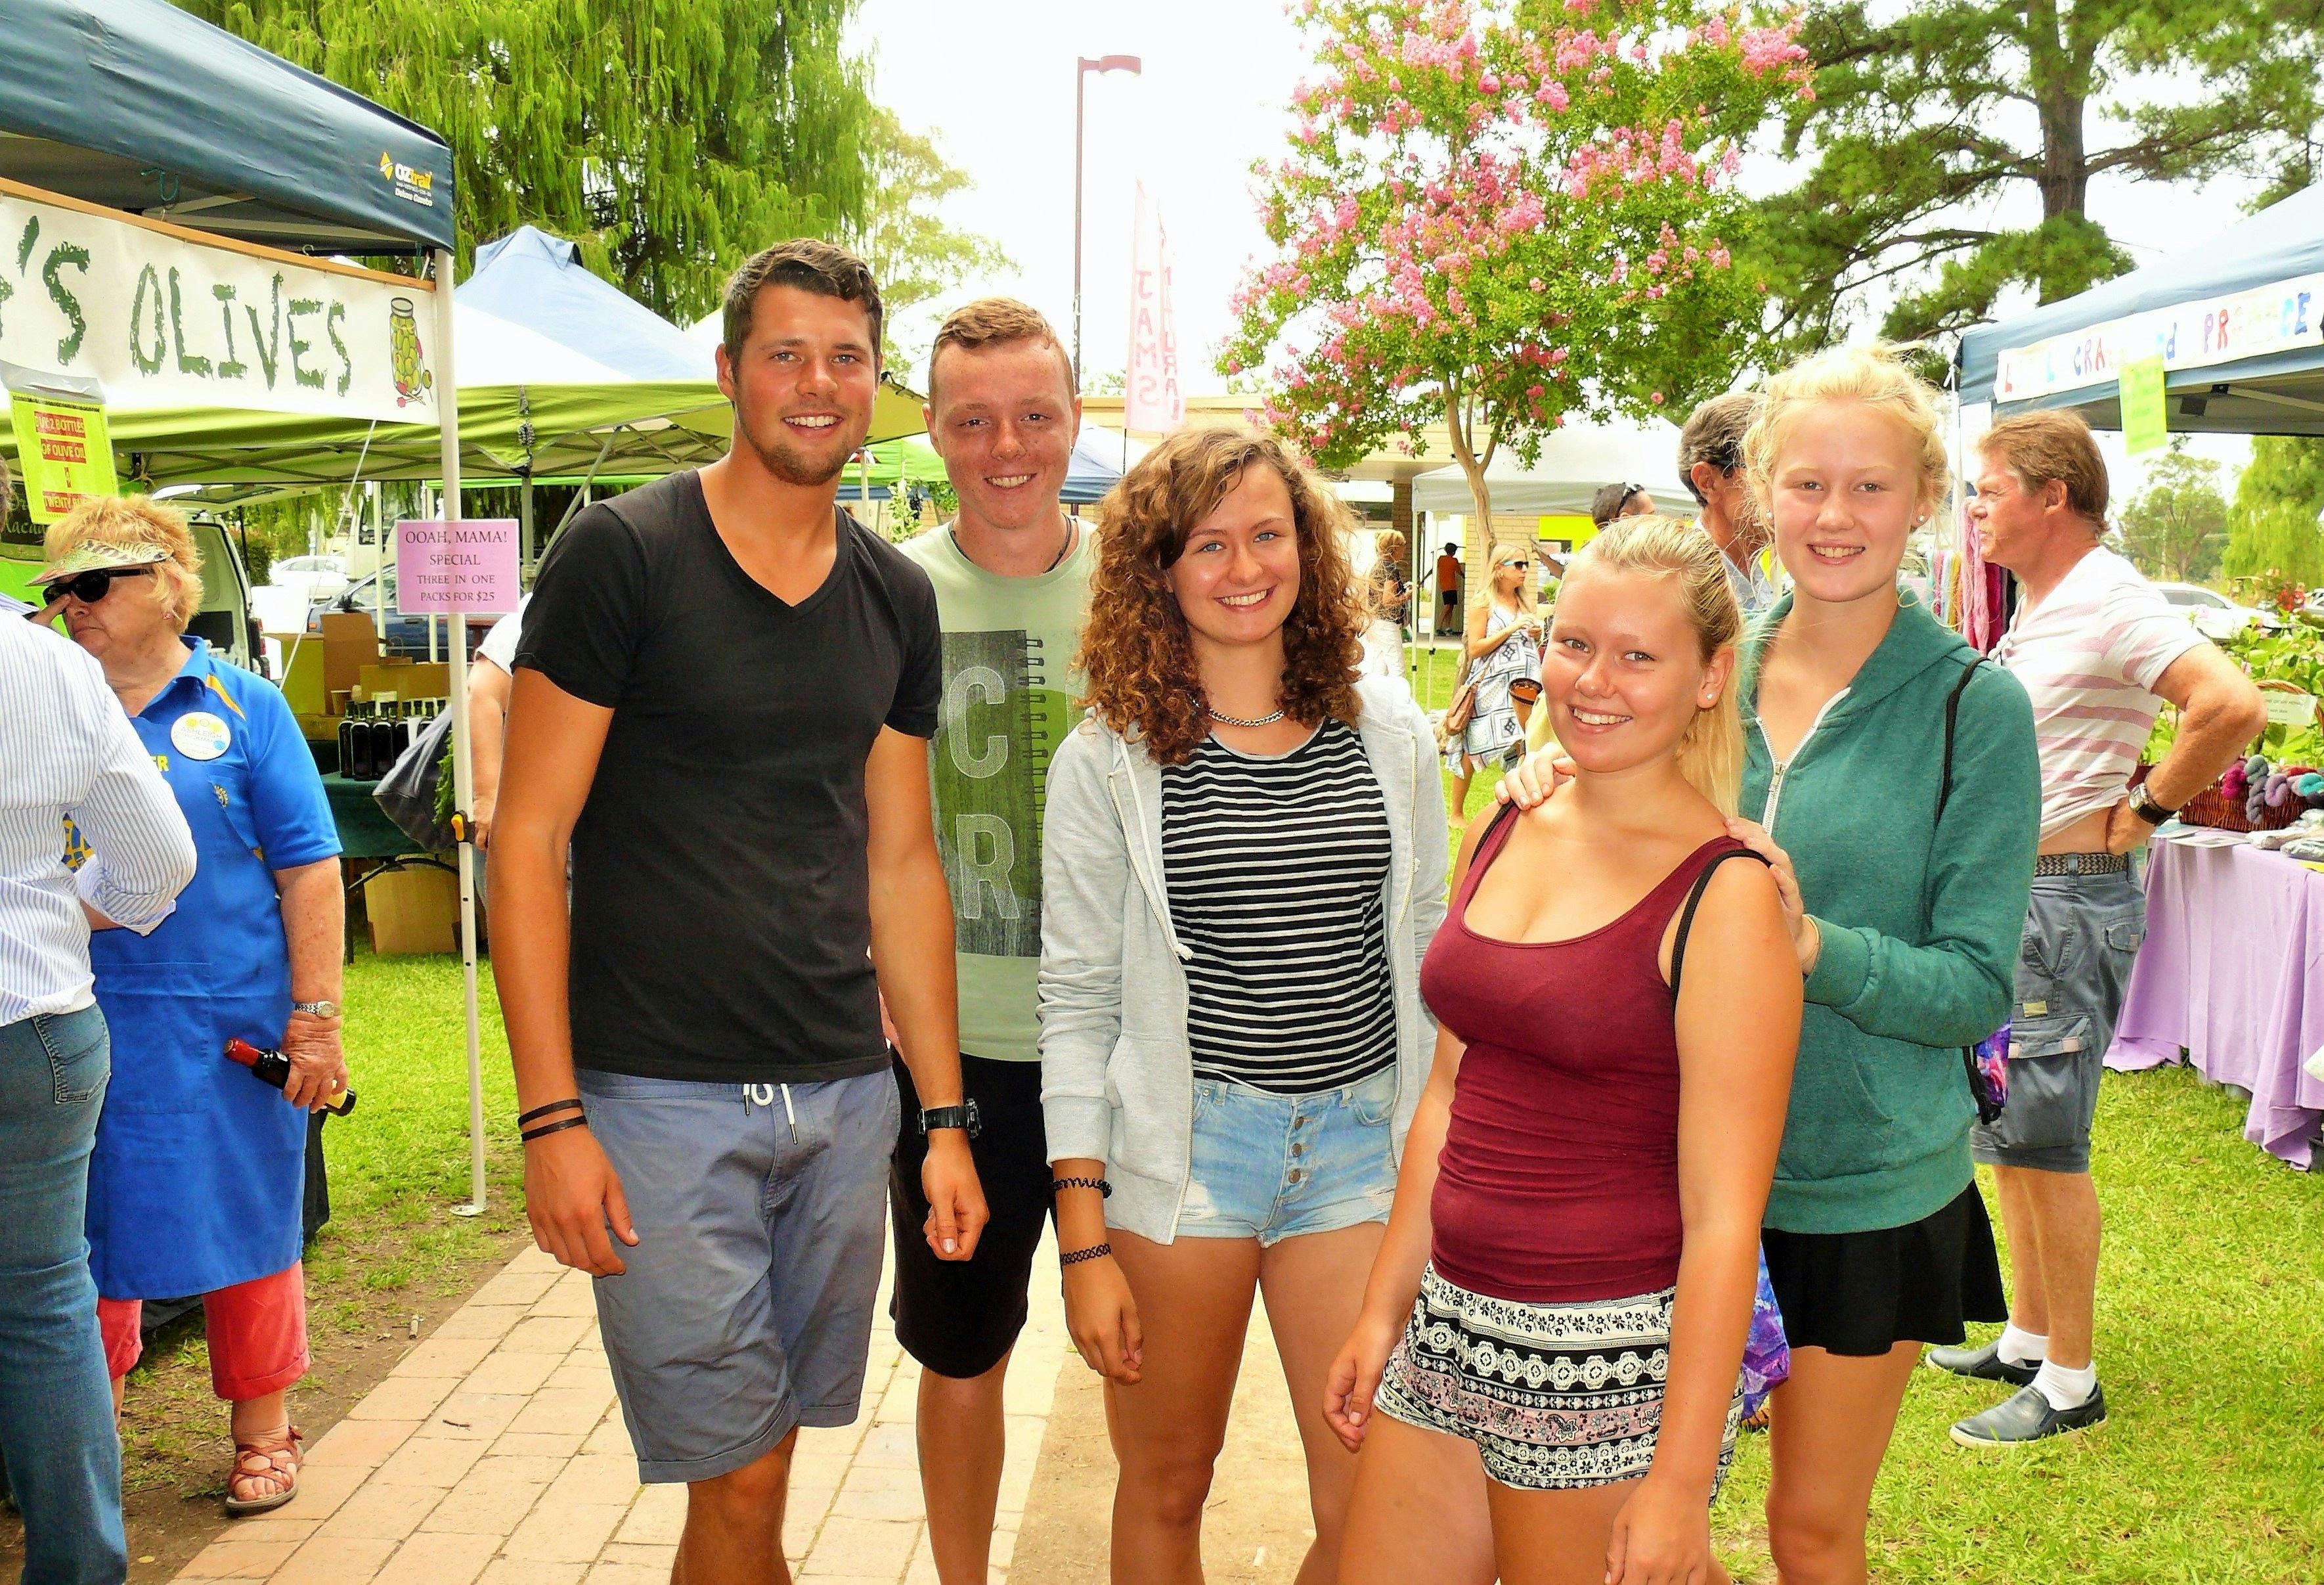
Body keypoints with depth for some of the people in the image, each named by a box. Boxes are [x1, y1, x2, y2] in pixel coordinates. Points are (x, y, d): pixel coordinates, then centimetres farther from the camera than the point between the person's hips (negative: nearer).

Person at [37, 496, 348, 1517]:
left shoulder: (241, 707, 0)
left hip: (228, 1025, -2)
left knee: (246, 1223, 9)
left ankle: (262, 1432, 26)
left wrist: (315, 1020, -8)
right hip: (83, 1026, 3)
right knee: (91, 1228, 12)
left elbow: (309, 869, -3)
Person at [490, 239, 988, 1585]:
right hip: (658, 1099, -4)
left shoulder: (897, 599, 9)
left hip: (845, 1094, 5)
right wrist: (552, 1114, -13)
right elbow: (530, 836, -7)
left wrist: (945, 1116, 10)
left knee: (762, 1457, 14)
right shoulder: (622, 555, -6)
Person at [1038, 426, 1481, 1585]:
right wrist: (1083, 1240, -7)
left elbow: (1425, 964, 11)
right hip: (1179, 1146, -2)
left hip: (1361, 1142, 2)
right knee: (1165, 1489, 14)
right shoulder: (1108, 761, -4)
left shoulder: (1390, 738, 4)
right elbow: (1078, 1003, -3)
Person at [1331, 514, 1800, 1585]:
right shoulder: (1501, 839, 5)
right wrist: (1384, 1312, 13)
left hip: (1613, 1357, -6)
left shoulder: (1724, 896, -13)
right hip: (1451, 1325, 6)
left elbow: (1722, 1216, -15)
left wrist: (1680, 1481, -15)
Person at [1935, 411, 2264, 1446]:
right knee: (2005, 1135, 16)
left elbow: (2232, 708, -30)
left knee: (2046, 1144, -3)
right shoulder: (2038, 605, 13)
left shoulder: (2109, 601, -17)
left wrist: (2143, 811, -18)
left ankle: (2069, 1384, 9)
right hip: (2010, 892, 10)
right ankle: (2026, 1340, 29)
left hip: (2071, 901, -10)